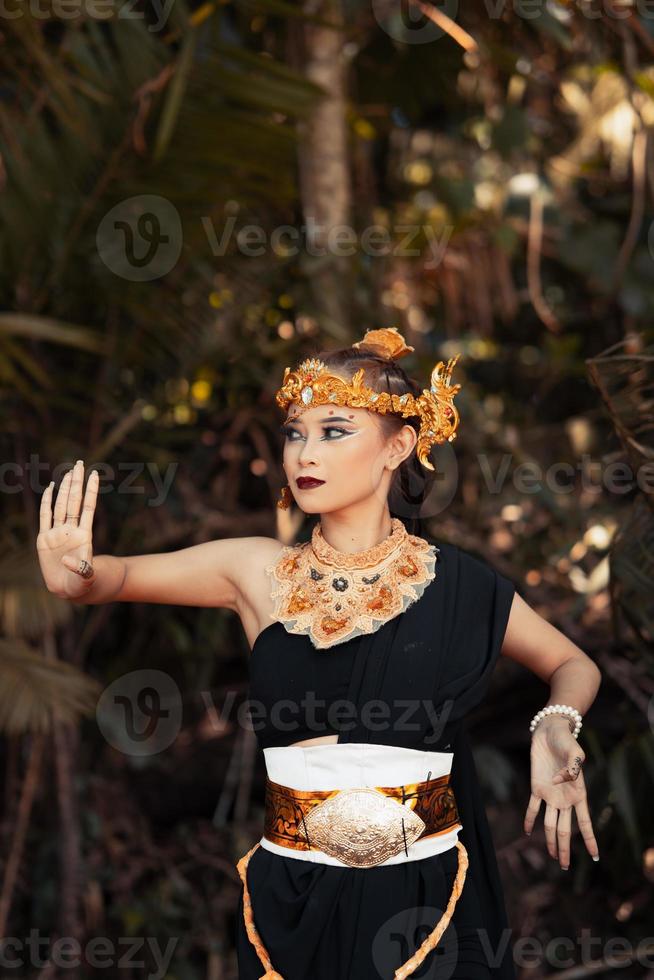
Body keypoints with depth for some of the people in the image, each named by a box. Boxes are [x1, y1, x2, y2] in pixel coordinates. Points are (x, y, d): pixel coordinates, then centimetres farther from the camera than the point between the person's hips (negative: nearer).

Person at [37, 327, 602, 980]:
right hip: (294, 901, 1)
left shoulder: (455, 582, -4)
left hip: (429, 899, -1)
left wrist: (556, 728, -14)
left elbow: (574, 667, 9)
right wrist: (75, 577, -24)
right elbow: (123, 574, 0)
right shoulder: (260, 572, -2)